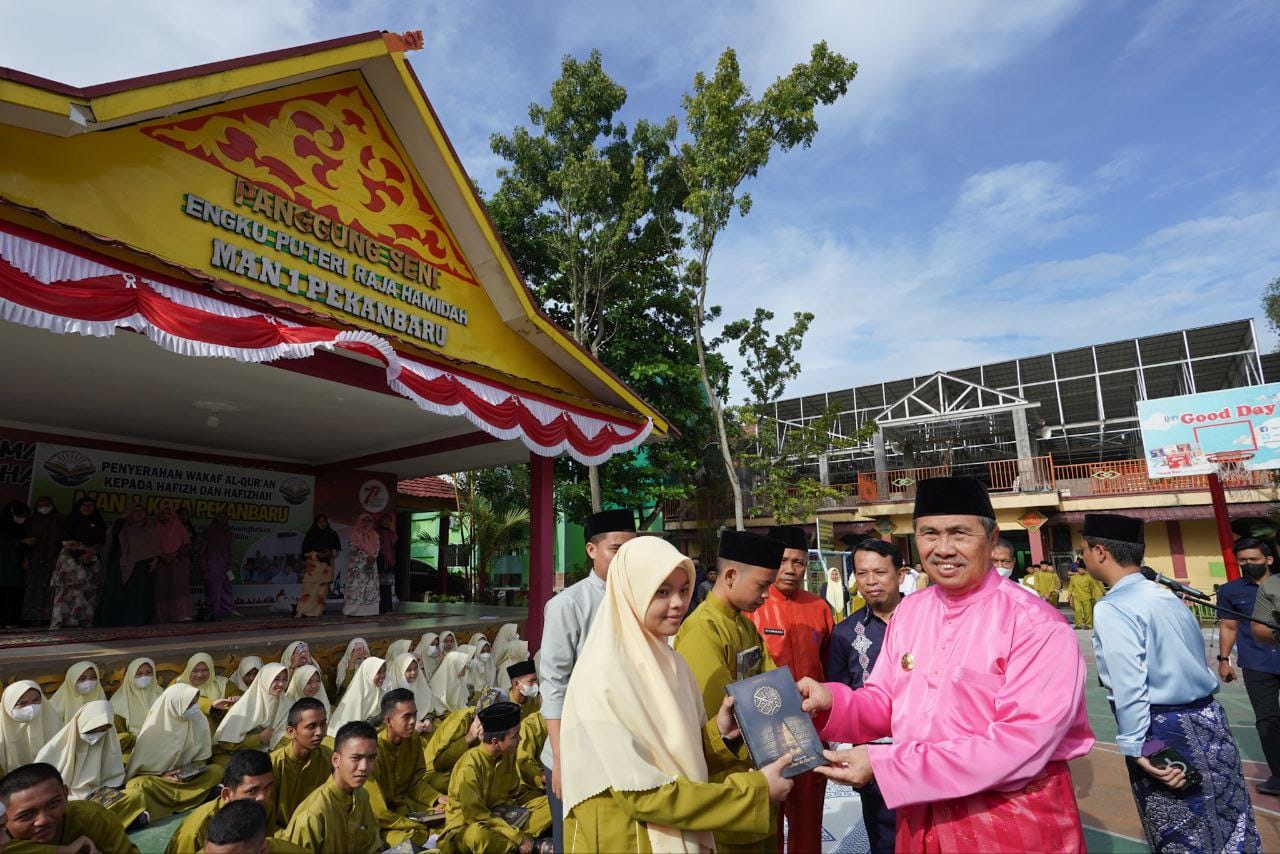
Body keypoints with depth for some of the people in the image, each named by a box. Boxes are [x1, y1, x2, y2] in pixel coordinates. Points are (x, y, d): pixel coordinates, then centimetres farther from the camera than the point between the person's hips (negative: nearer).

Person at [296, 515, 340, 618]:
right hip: (313, 566, -3)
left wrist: (330, 553, -7)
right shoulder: (311, 534, 3)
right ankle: (301, 612, -8)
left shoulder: (332, 534, 11)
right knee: (309, 589, -11)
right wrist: (317, 554, -14)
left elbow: (337, 550, 13)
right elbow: (306, 551, -1)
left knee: (323, 589, 1)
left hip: (326, 566, 3)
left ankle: (318, 611, 6)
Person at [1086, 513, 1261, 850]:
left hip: (1162, 731, -8)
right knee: (1230, 828, 19)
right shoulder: (1168, 596, 8)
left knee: (1182, 839, 8)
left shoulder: (1112, 608, -18)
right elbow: (1187, 663, 14)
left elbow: (1128, 684, -23)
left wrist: (1135, 746, -17)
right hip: (1208, 719, 8)